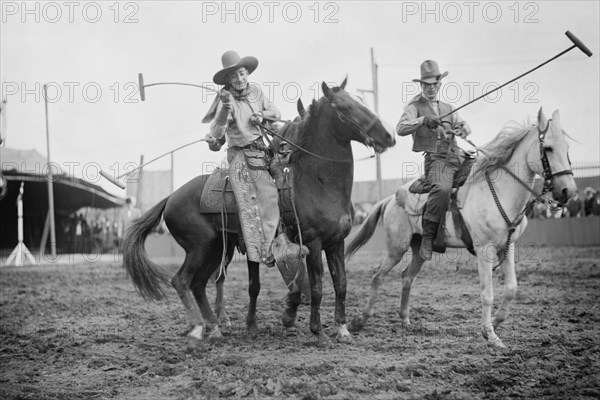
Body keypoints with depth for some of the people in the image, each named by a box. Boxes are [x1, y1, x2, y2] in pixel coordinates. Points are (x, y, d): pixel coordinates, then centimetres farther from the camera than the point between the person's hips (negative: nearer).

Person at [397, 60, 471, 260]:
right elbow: (401, 128, -8)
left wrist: (462, 129, -2)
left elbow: (464, 126, 22)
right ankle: (427, 238, -30)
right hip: (435, 159, -7)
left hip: (457, 158, 7)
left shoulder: (447, 108, 28)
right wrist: (423, 120, -22)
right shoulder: (415, 106, 9)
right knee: (442, 188, -37)